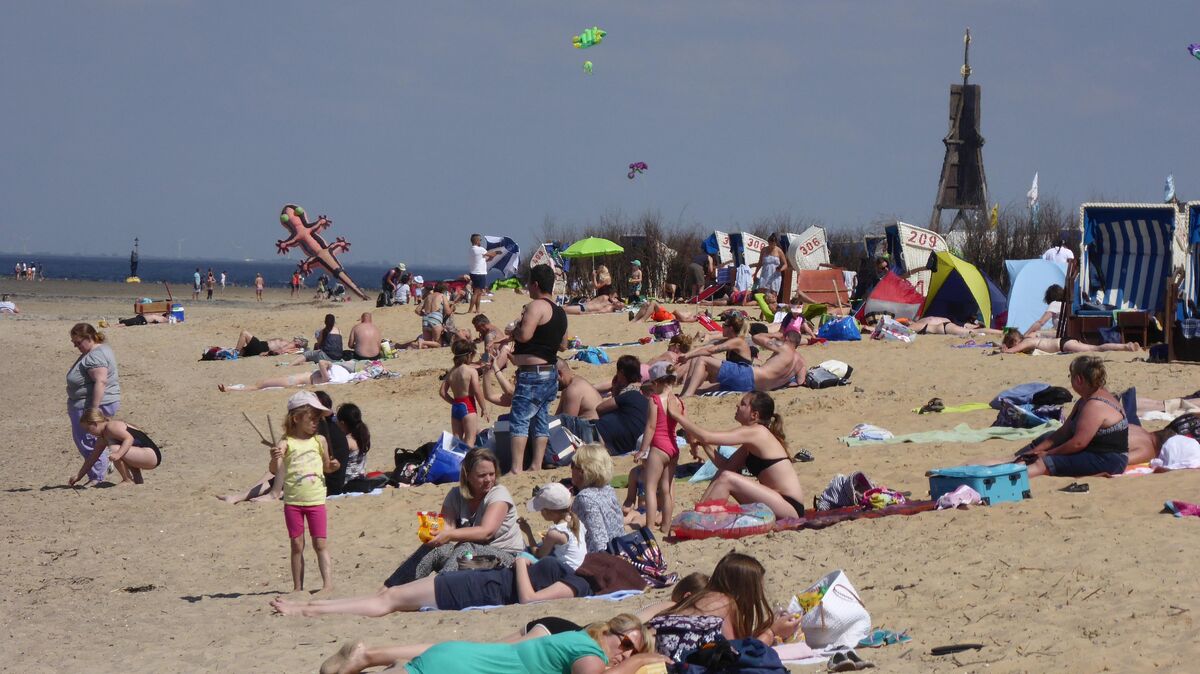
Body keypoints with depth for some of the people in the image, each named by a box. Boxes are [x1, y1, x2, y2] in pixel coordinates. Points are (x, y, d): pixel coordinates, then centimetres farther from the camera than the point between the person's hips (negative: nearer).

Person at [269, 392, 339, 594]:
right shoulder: (286, 443, -7)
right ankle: (297, 587, 10)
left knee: (320, 544, -1)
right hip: (292, 501, -1)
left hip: (316, 500, 1)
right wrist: (274, 459, -36)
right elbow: (275, 471, -15)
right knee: (297, 545, 5)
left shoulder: (319, 441, 4)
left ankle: (328, 583, -2)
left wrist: (332, 466, -4)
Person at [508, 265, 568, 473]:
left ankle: (517, 468, -16)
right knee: (541, 420, 12)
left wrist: (513, 332, -4)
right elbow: (562, 343, 24)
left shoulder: (537, 306, -14)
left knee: (519, 419, -10)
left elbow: (524, 335, -24)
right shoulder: (560, 312, 15)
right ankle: (537, 465, 13)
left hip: (532, 374, -9)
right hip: (551, 372, 10)